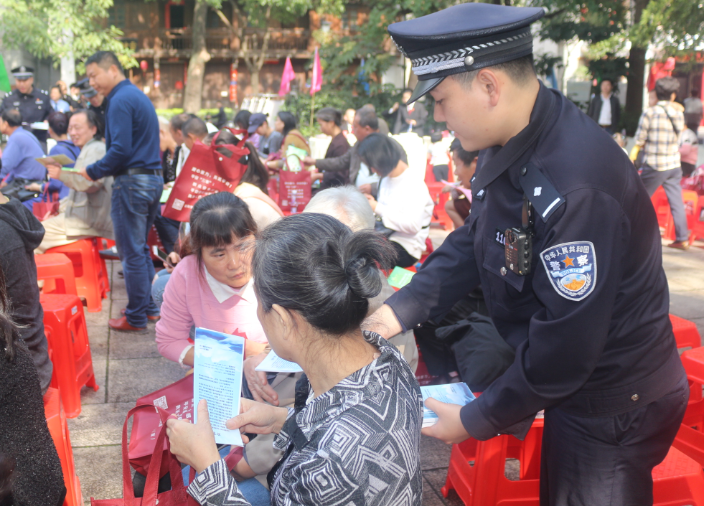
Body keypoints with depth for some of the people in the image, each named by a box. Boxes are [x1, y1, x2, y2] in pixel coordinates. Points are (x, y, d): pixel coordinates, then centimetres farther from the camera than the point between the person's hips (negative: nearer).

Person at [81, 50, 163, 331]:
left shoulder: (121, 100, -13)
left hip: (131, 182, -10)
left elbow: (120, 149, -21)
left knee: (131, 252, -1)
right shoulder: (139, 96, 18)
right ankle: (148, 305, 26)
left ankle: (136, 317, 7)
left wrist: (93, 172, -8)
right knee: (140, 248, 18)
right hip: (154, 178, 10)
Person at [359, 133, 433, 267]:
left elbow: (413, 225, -23)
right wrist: (371, 204, 1)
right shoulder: (385, 180, 13)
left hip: (405, 247, -8)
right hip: (385, 236, 8)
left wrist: (378, 208, -19)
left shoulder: (415, 185, -13)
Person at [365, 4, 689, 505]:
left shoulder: (577, 186, -33)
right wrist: (400, 309, -6)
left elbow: (567, 345, -28)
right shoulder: (508, 146, -5)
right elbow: (472, 243, 5)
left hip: (613, 408, -8)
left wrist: (478, 420, -16)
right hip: (568, 388, 8)